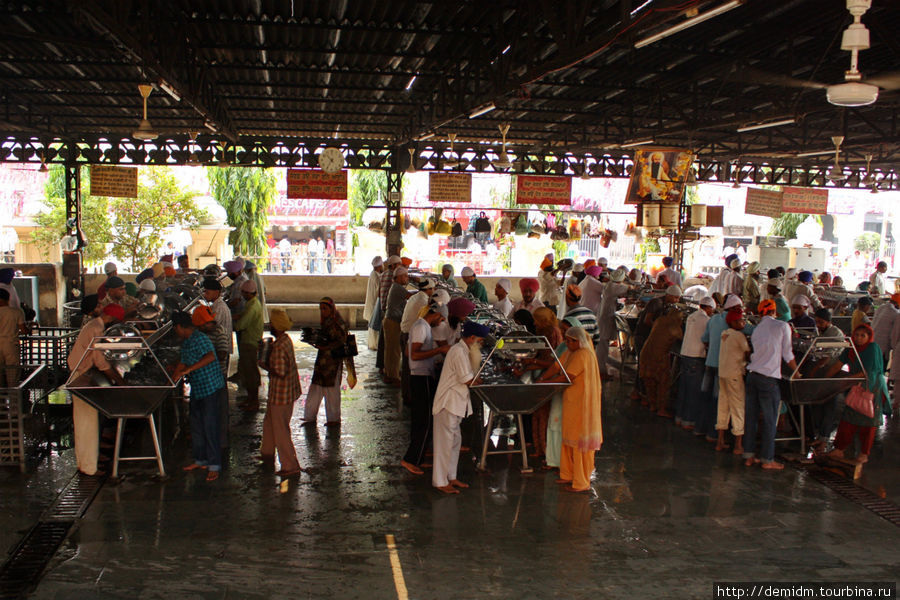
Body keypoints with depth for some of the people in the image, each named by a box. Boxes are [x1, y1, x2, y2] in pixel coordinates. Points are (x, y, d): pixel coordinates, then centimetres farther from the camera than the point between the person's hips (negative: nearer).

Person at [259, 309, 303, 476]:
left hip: (281, 394, -10)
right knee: (269, 423, 26)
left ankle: (291, 466, 9)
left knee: (281, 430, 1)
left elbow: (280, 373, -28)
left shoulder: (279, 346, -27)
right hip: (289, 391, 10)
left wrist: (264, 366, -14)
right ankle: (267, 455, 43)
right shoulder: (286, 339, 4)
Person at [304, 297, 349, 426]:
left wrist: (325, 347, -25)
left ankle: (334, 419, 15)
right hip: (322, 359, 8)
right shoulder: (324, 322, 12)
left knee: (331, 389, 2)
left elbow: (341, 341, -18)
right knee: (315, 388, 8)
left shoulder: (338, 323, -13)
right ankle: (310, 417, 15)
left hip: (334, 360, -8)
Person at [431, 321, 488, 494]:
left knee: (455, 440, 15)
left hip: (456, 403, 11)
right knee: (445, 441, -5)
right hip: (448, 403, -11)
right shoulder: (459, 351, -16)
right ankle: (440, 482, 1)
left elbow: (467, 377, 18)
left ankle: (451, 477, 24)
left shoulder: (462, 350, 17)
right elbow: (468, 380, -18)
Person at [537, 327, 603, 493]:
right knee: (568, 438, 15)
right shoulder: (570, 352, 11)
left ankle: (582, 482, 4)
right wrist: (541, 378, -1)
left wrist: (545, 383, -14)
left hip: (581, 403, -10)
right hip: (572, 400, 10)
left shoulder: (583, 355, -19)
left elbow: (567, 377, -21)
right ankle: (569, 475, 26)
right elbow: (557, 367, 11)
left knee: (578, 441, -3)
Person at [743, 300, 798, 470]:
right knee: (770, 420, 1)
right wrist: (797, 372, 14)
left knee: (750, 417, 9)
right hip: (769, 378, -6)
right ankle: (767, 459, 5)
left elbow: (754, 353, 12)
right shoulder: (782, 326, 0)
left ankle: (749, 456, 14)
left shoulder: (756, 329, 16)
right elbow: (787, 354, 1)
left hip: (752, 374, 6)